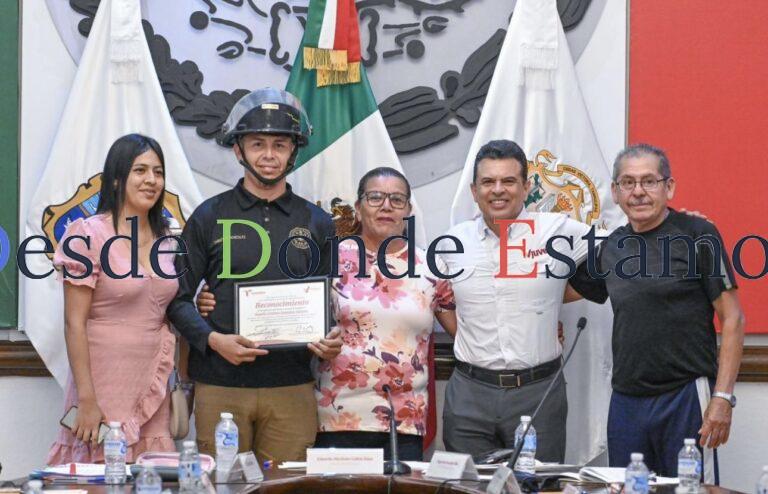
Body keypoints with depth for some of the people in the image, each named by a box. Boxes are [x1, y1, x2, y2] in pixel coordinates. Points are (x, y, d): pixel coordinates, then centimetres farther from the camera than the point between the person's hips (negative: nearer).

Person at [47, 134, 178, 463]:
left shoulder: (165, 238, 11)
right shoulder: (89, 235, -7)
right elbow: (74, 324, -10)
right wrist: (86, 399, -15)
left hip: (155, 386, 5)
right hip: (105, 383, -5)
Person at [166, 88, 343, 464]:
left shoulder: (316, 223, 12)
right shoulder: (209, 217, 7)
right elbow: (178, 297, 5)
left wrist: (332, 340, -5)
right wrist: (213, 339, -12)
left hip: (292, 389, 1)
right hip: (220, 387, -1)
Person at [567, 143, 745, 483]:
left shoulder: (698, 235, -5)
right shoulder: (611, 247, 10)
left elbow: (732, 319, -7)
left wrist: (723, 397, -13)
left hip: (687, 396, -5)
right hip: (626, 400, 5)